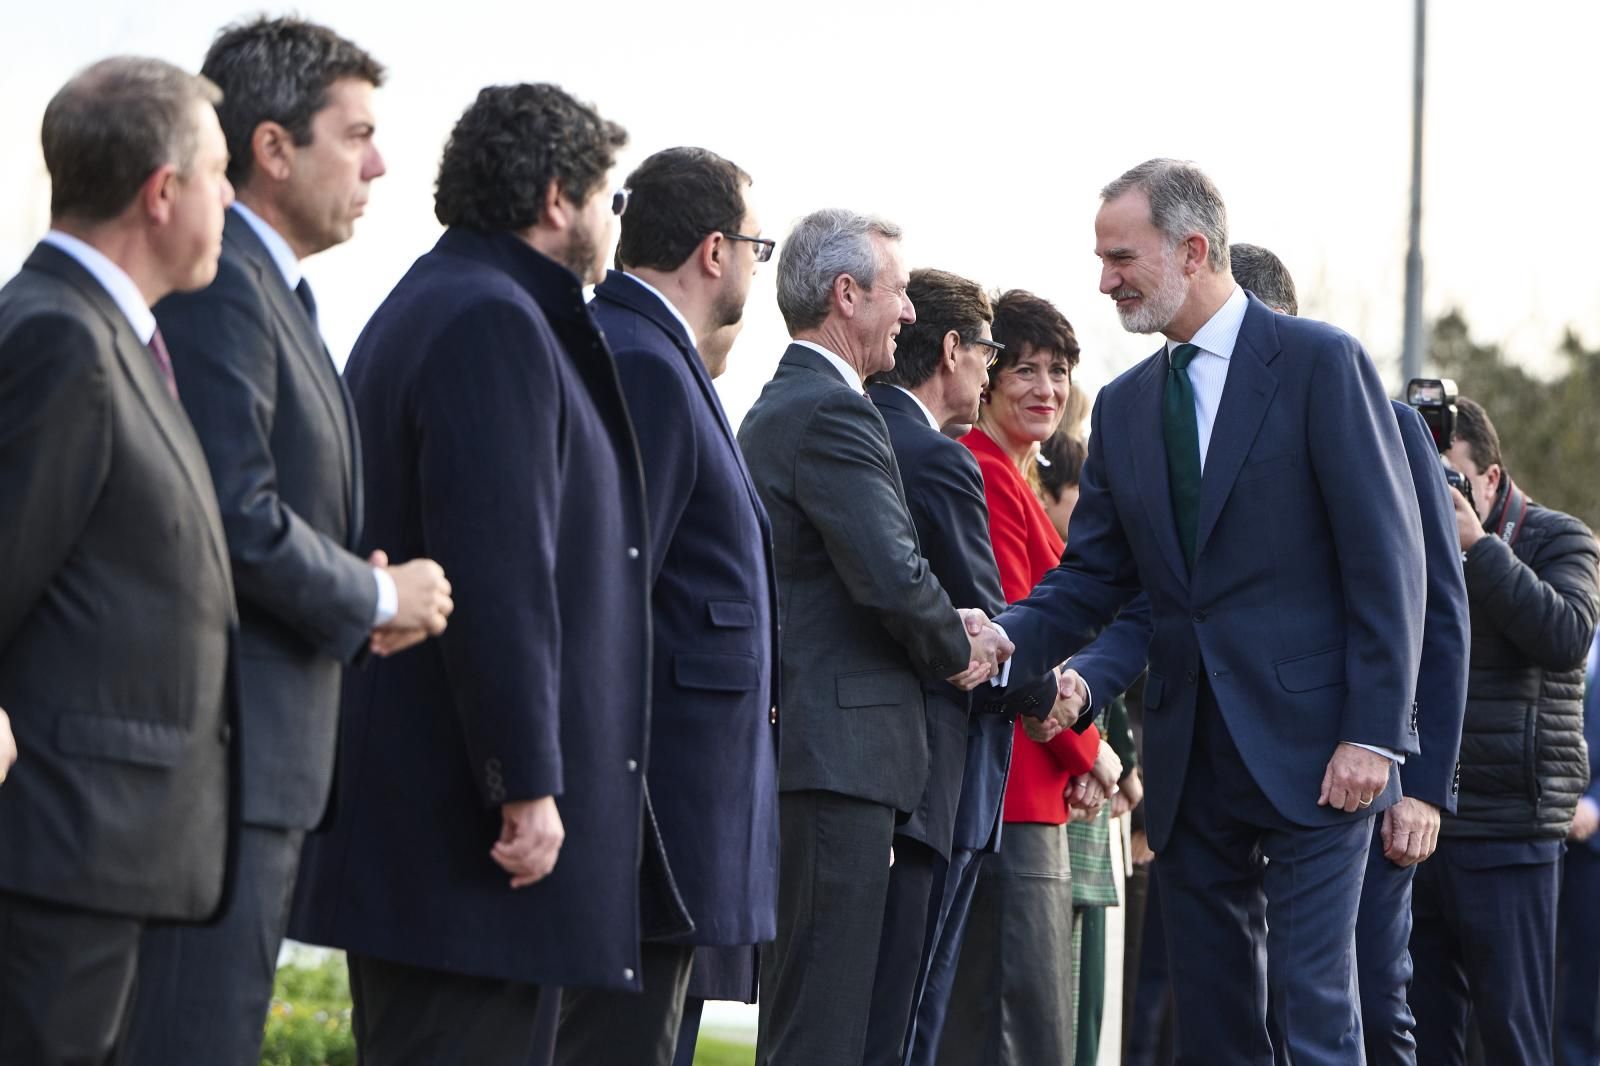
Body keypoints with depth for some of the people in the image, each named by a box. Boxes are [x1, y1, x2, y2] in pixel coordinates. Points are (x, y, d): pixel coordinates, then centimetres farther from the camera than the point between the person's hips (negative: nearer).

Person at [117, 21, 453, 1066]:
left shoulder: (273, 293, 19)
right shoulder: (218, 286, -14)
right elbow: (238, 520, -22)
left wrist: (354, 599, 7)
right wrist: (377, 598, -7)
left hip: (263, 763, 11)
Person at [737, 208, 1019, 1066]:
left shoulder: (771, 410, 19)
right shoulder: (833, 414, -13)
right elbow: (893, 575, -22)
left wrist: (945, 629, 8)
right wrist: (955, 650, -3)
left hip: (796, 737, 11)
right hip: (841, 746, -11)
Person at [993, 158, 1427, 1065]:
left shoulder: (1320, 363, -5)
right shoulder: (1125, 406, 13)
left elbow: (1387, 558, -9)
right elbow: (1093, 579, 12)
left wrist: (1373, 735, -15)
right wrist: (1005, 639, -8)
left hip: (1312, 748, -6)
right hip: (1193, 761, 6)